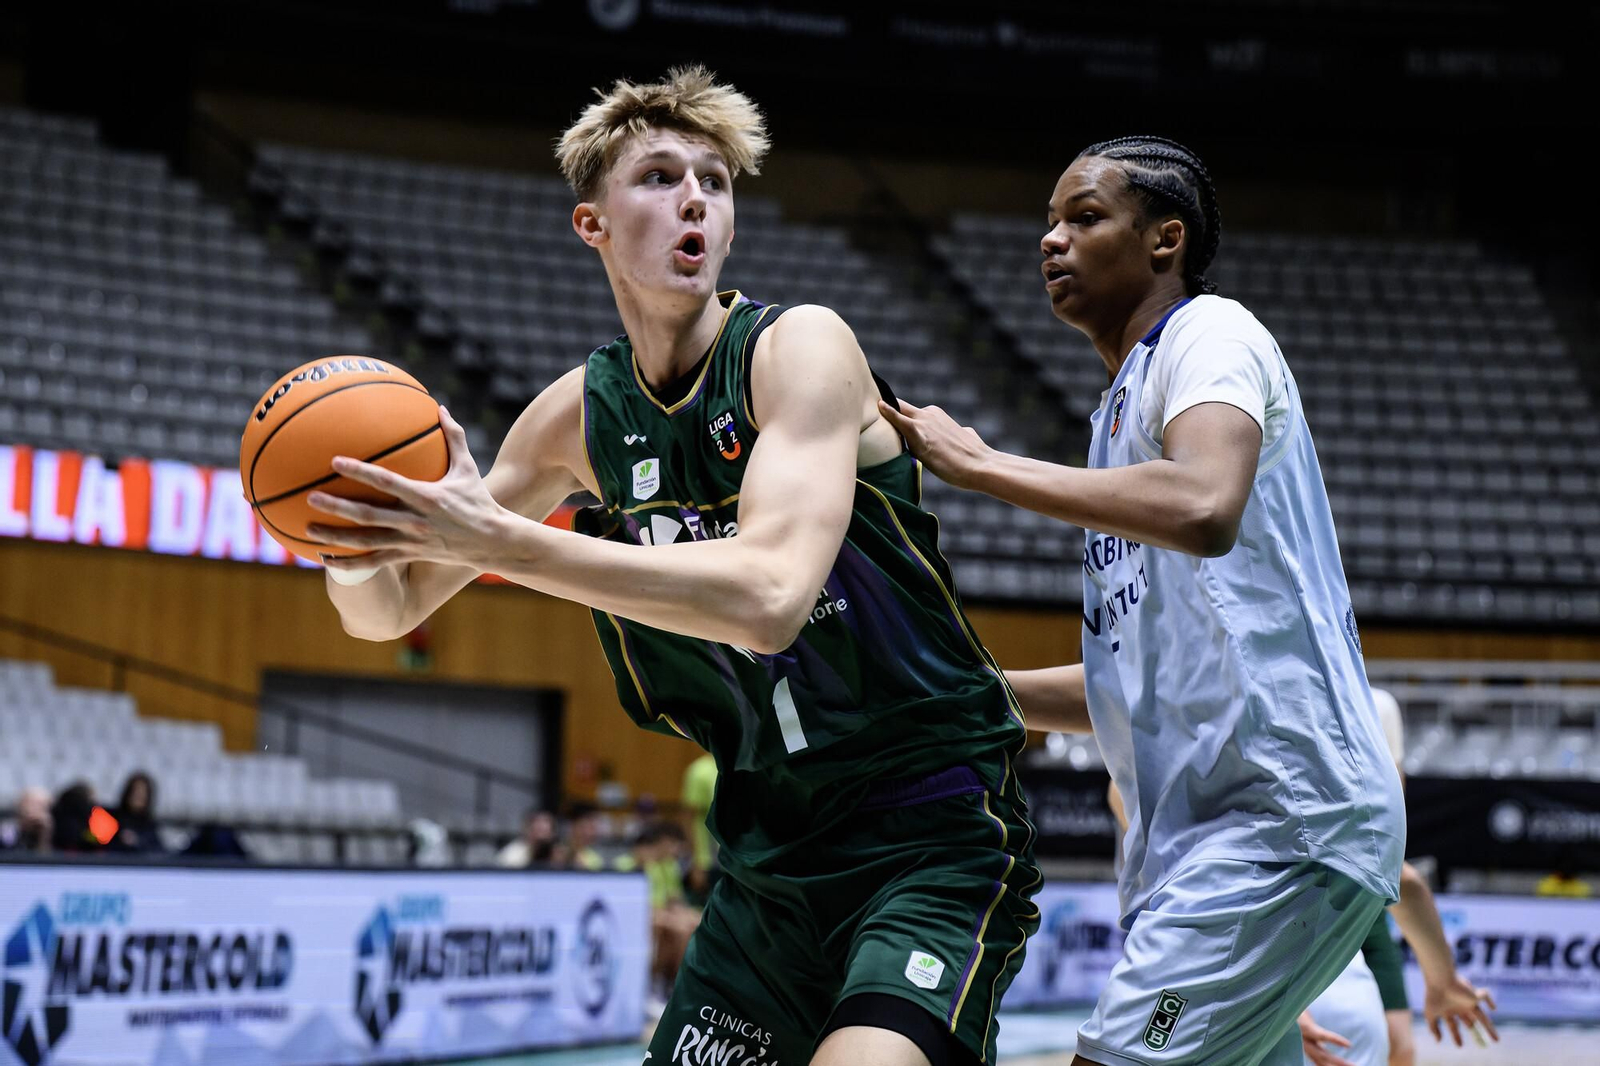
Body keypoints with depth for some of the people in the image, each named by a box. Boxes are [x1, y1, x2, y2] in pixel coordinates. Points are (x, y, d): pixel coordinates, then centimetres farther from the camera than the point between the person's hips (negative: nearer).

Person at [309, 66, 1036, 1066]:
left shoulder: (799, 346, -14)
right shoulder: (579, 416, 4)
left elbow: (769, 595, -31)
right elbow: (389, 610, 10)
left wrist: (498, 540, -33)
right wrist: (354, 544, -15)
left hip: (932, 832, -6)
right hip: (775, 852, 6)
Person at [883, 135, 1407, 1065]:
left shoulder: (1211, 333, -3)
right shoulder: (1123, 410, 24)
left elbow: (1204, 509, -28)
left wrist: (980, 464, -19)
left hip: (1282, 814, -10)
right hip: (1190, 838, 10)